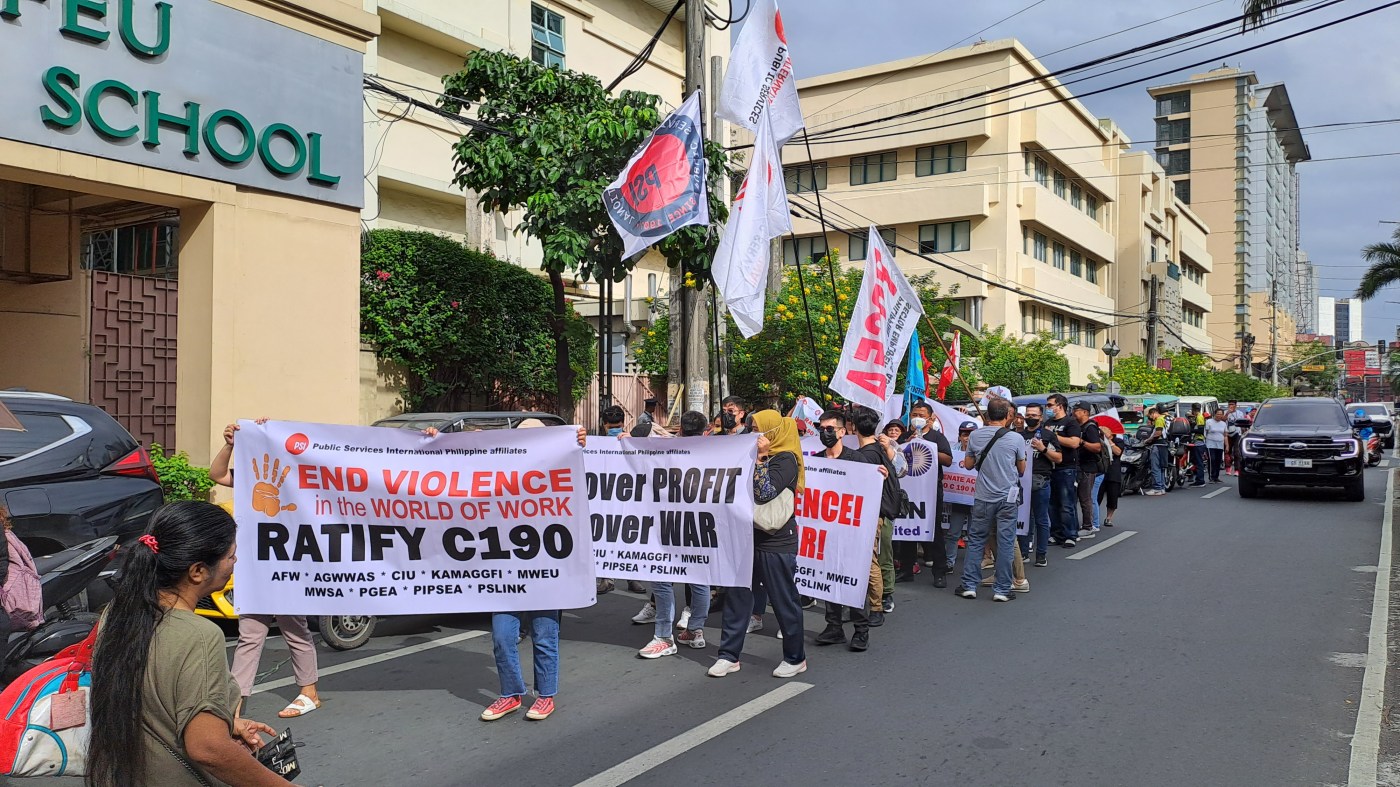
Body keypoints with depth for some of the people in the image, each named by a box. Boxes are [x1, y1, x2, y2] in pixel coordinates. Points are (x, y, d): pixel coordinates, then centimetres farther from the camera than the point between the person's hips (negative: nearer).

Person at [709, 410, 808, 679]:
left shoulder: (785, 459, -11)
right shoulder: (758, 455, 14)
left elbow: (765, 493, -23)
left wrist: (760, 457, -20)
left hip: (776, 543, -8)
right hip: (748, 537, 8)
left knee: (784, 601, 3)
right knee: (736, 596, 6)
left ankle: (796, 658, 18)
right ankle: (729, 655, 14)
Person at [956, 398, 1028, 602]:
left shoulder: (975, 436, -4)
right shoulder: (1016, 438, -8)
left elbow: (968, 464, 8)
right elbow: (1022, 469, 5)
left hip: (983, 497, 1)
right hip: (1007, 497, -1)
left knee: (976, 540, 11)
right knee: (1005, 543, 5)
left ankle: (969, 585, 12)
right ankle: (1002, 589, 8)